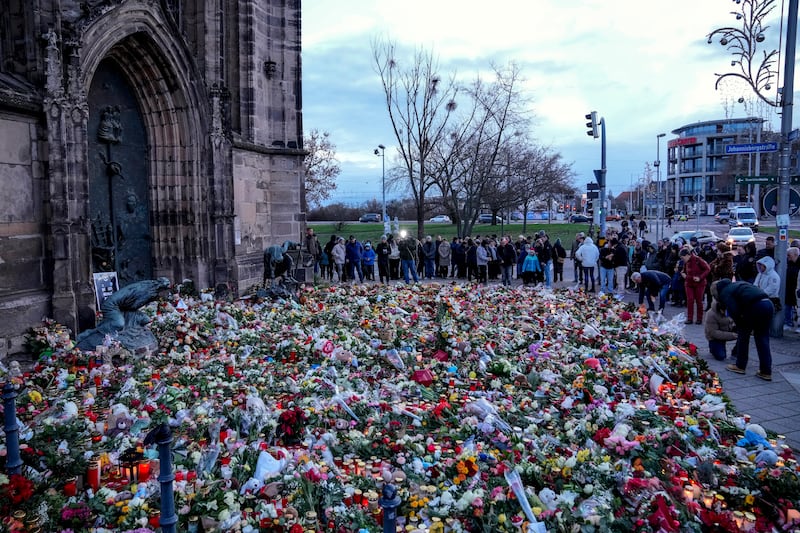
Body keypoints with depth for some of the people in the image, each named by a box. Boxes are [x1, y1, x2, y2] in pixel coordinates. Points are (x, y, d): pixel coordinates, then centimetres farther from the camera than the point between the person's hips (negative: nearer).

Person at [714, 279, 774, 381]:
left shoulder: (725, 293, 5)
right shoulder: (735, 284, 30)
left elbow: (734, 312, -8)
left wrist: (742, 326, 7)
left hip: (755, 307, -8)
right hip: (769, 304, 8)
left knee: (743, 335, 11)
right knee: (762, 338, 13)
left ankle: (740, 366, 19)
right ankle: (766, 372, 14)